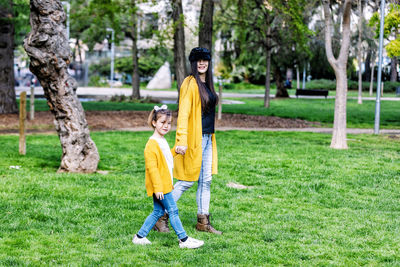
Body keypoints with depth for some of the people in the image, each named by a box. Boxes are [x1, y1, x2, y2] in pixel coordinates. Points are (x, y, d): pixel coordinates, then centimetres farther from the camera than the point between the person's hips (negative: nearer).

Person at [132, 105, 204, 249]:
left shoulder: (162, 141, 14)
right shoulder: (152, 144, -18)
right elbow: (152, 168, -21)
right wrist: (158, 188, -24)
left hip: (164, 184, 10)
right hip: (159, 186, -10)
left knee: (158, 212, 13)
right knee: (173, 211, -5)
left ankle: (140, 237, 19)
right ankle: (184, 239, 1)